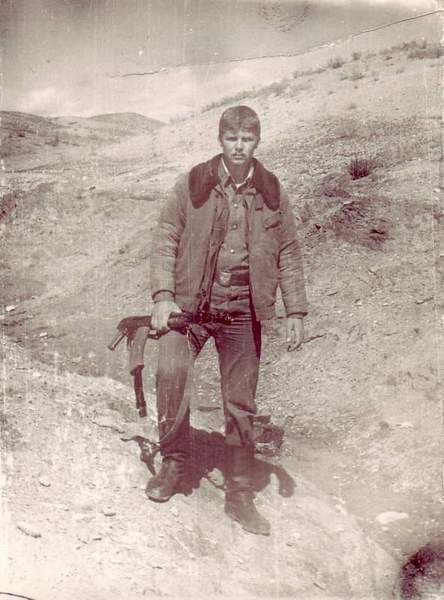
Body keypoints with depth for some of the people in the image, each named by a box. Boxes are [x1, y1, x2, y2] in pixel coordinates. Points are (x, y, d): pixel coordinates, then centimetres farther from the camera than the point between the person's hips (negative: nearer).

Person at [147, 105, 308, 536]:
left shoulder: (272, 193, 7)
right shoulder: (193, 183, 2)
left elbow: (288, 255, 10)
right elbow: (165, 239, 1)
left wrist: (296, 312, 4)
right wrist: (163, 295, -11)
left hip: (243, 307, 1)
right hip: (192, 300, -1)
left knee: (241, 403, 4)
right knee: (171, 372, -22)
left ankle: (239, 495, 18)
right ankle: (173, 463, 3)